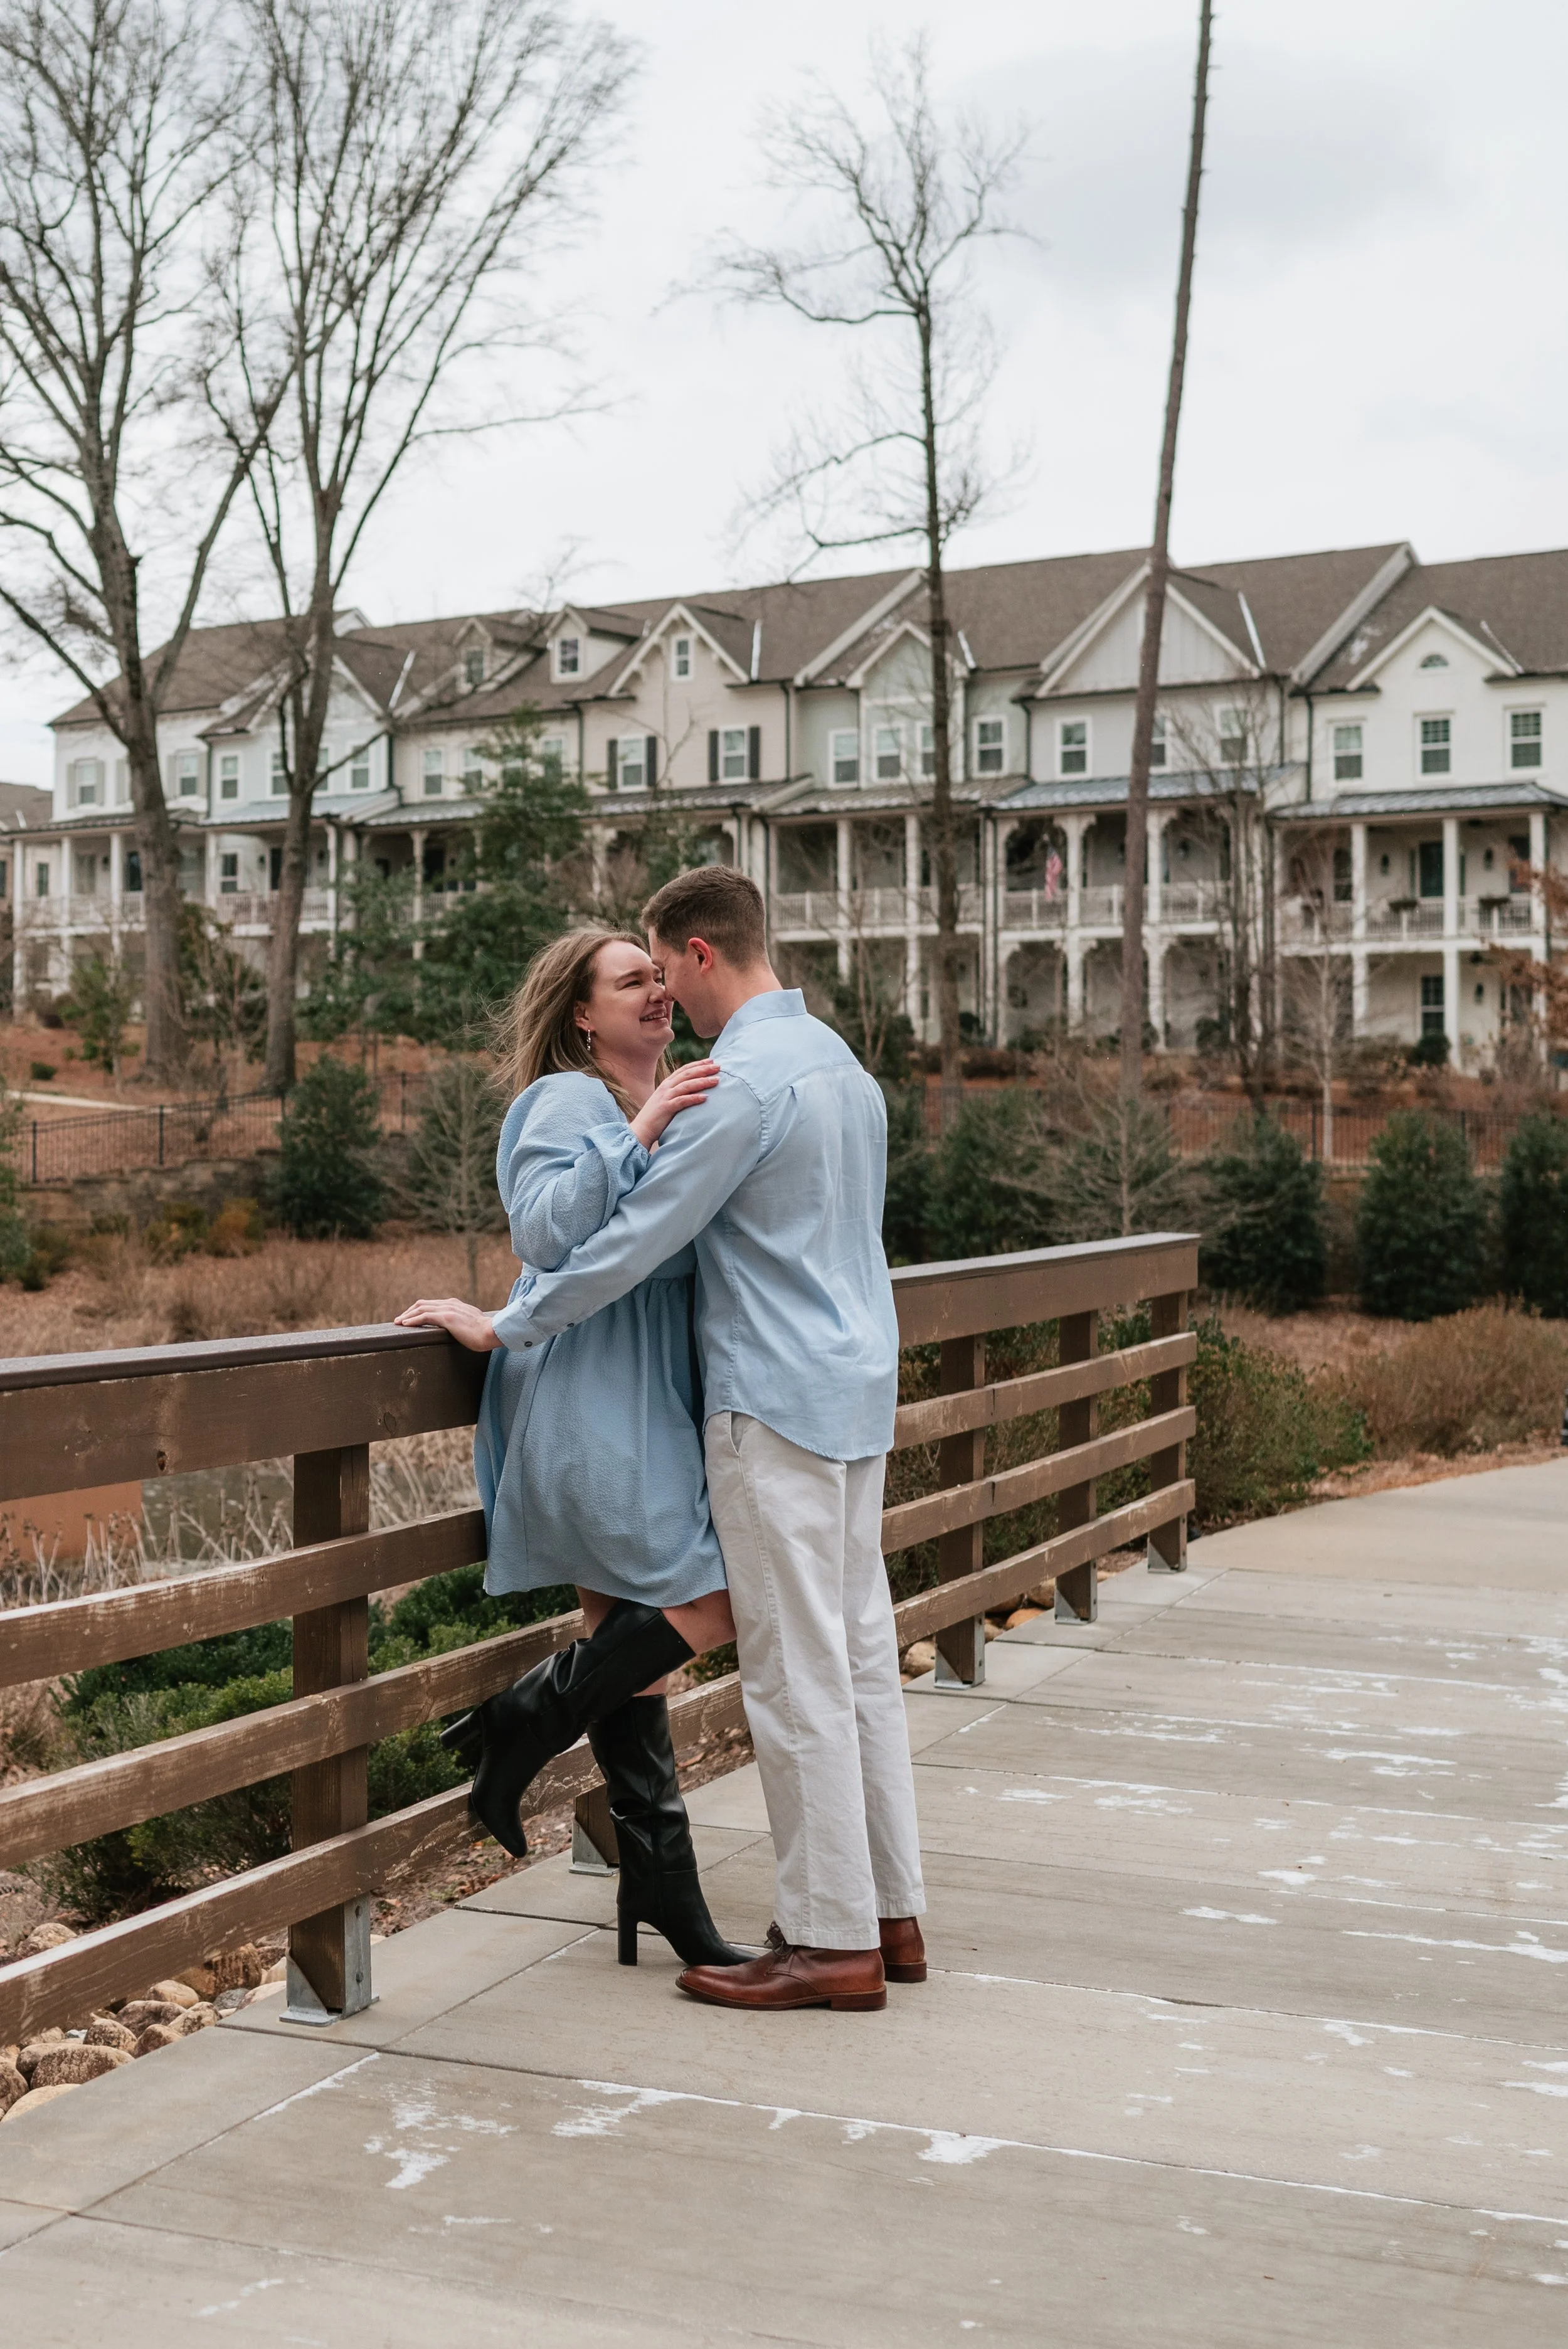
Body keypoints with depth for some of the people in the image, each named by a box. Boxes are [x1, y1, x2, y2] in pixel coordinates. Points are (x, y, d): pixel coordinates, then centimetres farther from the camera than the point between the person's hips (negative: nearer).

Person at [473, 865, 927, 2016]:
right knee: (862, 1657, 13)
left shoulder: (744, 1080, -16)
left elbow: (636, 1237, -15)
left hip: (778, 1403, -9)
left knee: (798, 1673, -3)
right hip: (858, 1393, 10)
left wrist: (506, 1321, -5)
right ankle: (890, 1912, 20)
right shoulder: (840, 1058, 14)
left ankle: (833, 1940, 4)